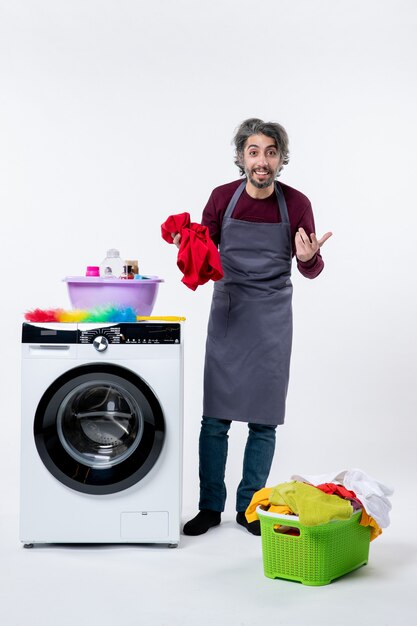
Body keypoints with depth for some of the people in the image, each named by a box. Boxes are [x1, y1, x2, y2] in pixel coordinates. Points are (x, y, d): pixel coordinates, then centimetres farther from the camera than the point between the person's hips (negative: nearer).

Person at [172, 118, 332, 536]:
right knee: (215, 418, 2)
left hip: (272, 318, 0)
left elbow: (310, 270, 3)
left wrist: (309, 258, -20)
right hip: (227, 314, 0)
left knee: (264, 419, 3)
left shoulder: (296, 204, -5)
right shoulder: (222, 198, -3)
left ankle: (249, 507, 17)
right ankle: (210, 507, 14)